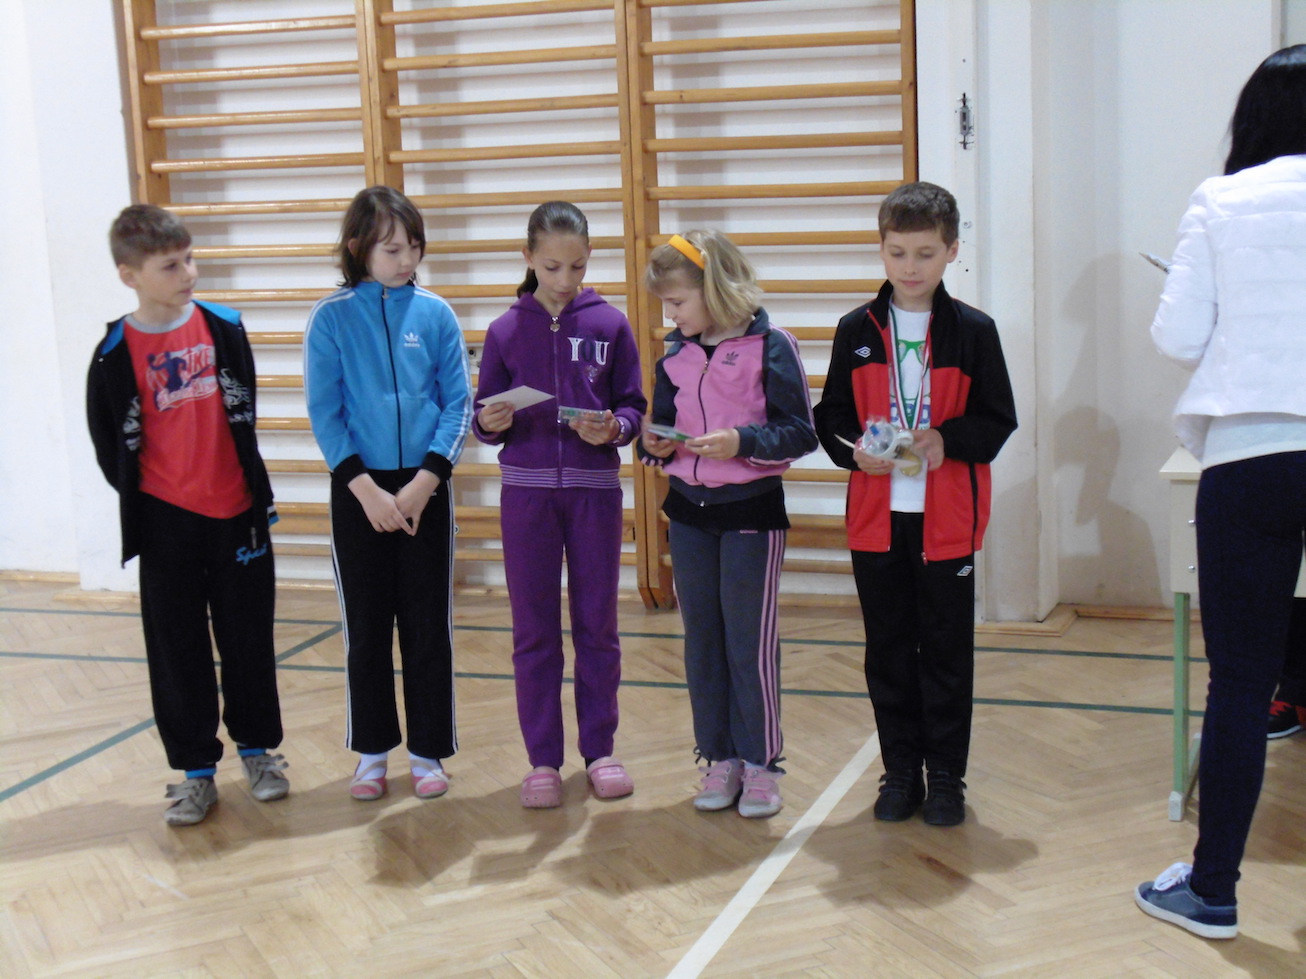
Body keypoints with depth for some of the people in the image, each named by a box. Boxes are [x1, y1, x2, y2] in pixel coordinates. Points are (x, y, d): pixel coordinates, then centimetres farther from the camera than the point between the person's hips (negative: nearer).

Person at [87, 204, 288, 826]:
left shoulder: (224, 328, -2)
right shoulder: (116, 354, -7)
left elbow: (242, 413, 7)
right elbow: (112, 444, 2)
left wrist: (251, 485, 6)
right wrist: (143, 500, 4)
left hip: (236, 512, 1)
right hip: (165, 522, -1)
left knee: (248, 638, 12)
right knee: (178, 650, 7)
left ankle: (258, 746, 29)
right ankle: (195, 769, 19)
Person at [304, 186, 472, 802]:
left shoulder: (435, 314, 0)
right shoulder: (332, 318, -3)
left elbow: (458, 403, 0)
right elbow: (324, 413, -4)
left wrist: (424, 482, -11)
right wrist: (367, 490, -12)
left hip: (424, 487, 1)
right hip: (358, 488, 0)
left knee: (427, 624, 6)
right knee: (366, 625, 8)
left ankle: (428, 750, 19)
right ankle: (372, 751, 22)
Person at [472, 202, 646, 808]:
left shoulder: (609, 324, 2)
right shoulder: (506, 330, 3)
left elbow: (634, 407, 3)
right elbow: (485, 418, 5)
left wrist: (612, 428, -17)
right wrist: (491, 424, -17)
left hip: (595, 490, 0)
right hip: (527, 491, 0)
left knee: (597, 625, 8)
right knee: (534, 630, 6)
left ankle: (599, 749, 21)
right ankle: (543, 759, 16)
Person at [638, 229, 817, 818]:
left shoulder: (770, 347, -9)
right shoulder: (674, 355, 8)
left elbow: (801, 433, -11)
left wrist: (743, 442, -24)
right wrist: (655, 445, -6)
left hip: (752, 511, -6)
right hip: (688, 511, 6)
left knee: (750, 641, 1)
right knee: (701, 639, 11)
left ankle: (760, 762, 14)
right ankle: (720, 758, 23)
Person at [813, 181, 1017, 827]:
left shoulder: (972, 331, 0)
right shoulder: (857, 330, 5)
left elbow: (998, 420, 1)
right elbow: (831, 418, 8)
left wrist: (946, 442, -17)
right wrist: (854, 450, -12)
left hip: (947, 518, -2)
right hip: (876, 515, 2)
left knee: (947, 649, 5)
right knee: (888, 649, 9)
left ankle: (945, 776, 17)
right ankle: (900, 771, 22)